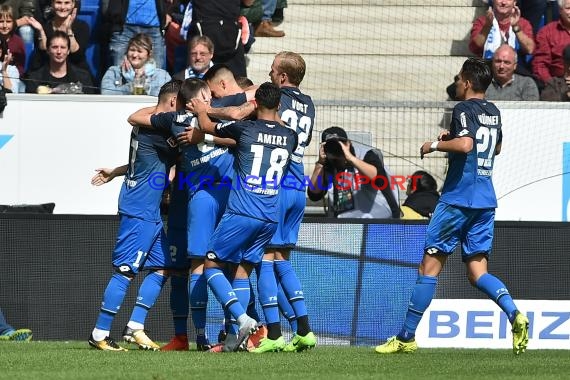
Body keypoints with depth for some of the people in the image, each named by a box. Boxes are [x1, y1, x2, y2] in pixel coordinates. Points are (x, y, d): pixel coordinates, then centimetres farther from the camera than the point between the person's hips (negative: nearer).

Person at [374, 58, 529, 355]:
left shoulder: (464, 109, -9)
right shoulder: (493, 112, 16)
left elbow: (465, 144, -27)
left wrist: (436, 145, -11)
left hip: (458, 198, -7)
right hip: (486, 201, 7)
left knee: (429, 267, -1)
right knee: (477, 272, 4)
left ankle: (406, 337, 2)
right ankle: (514, 314, -22)